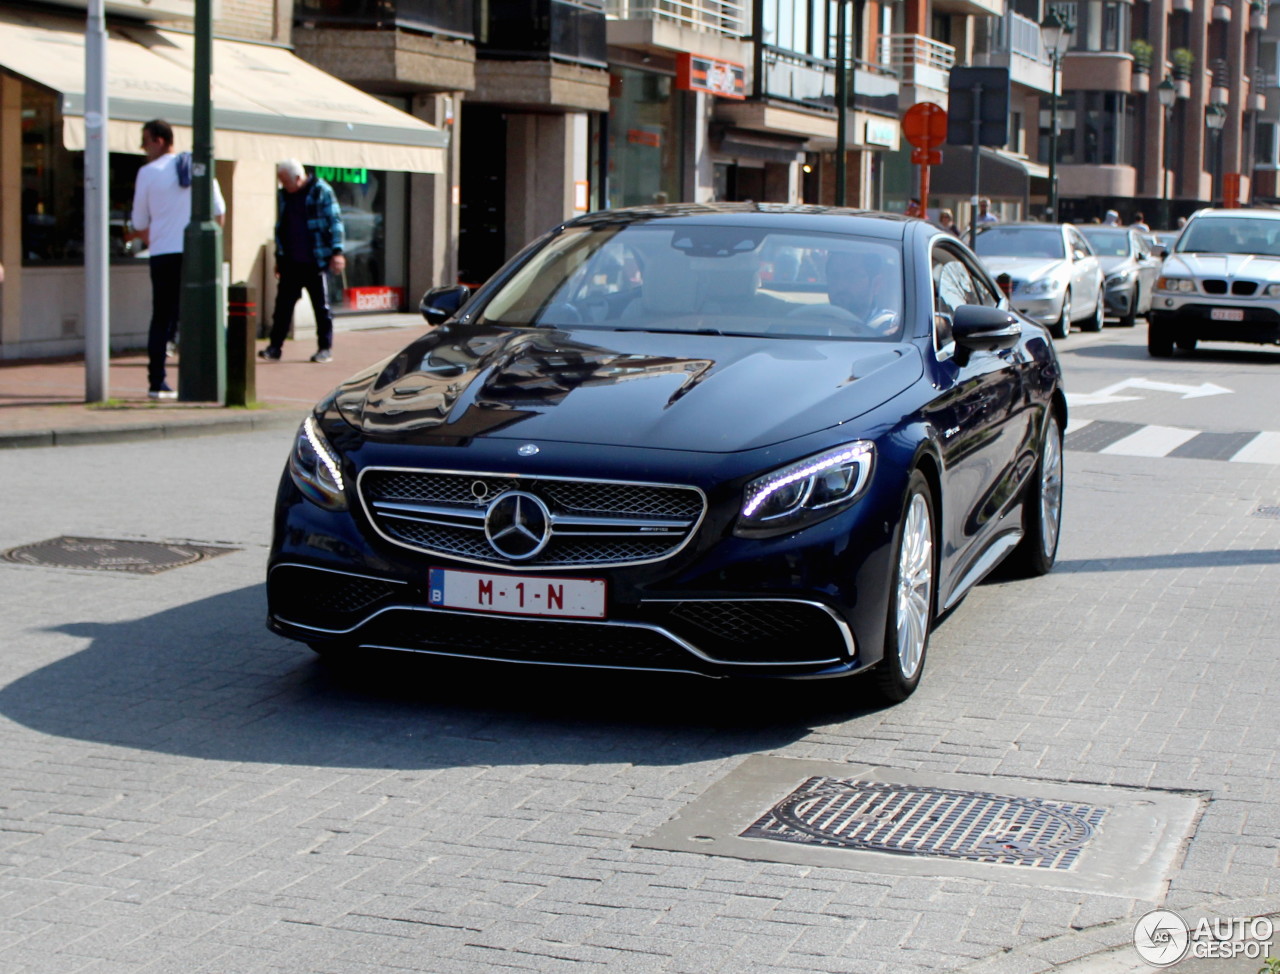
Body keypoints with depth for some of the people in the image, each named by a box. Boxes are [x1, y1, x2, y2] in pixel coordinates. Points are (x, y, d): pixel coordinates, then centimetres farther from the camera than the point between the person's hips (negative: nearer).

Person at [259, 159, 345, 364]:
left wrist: (337, 251, -13)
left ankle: (325, 348, 10)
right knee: (283, 304, 1)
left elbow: (335, 221, -6)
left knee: (321, 306, 3)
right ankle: (275, 347, 3)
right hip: (290, 262, 5)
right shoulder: (283, 195, 11)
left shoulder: (321, 191, -5)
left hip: (316, 262, -5)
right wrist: (279, 258, 20)